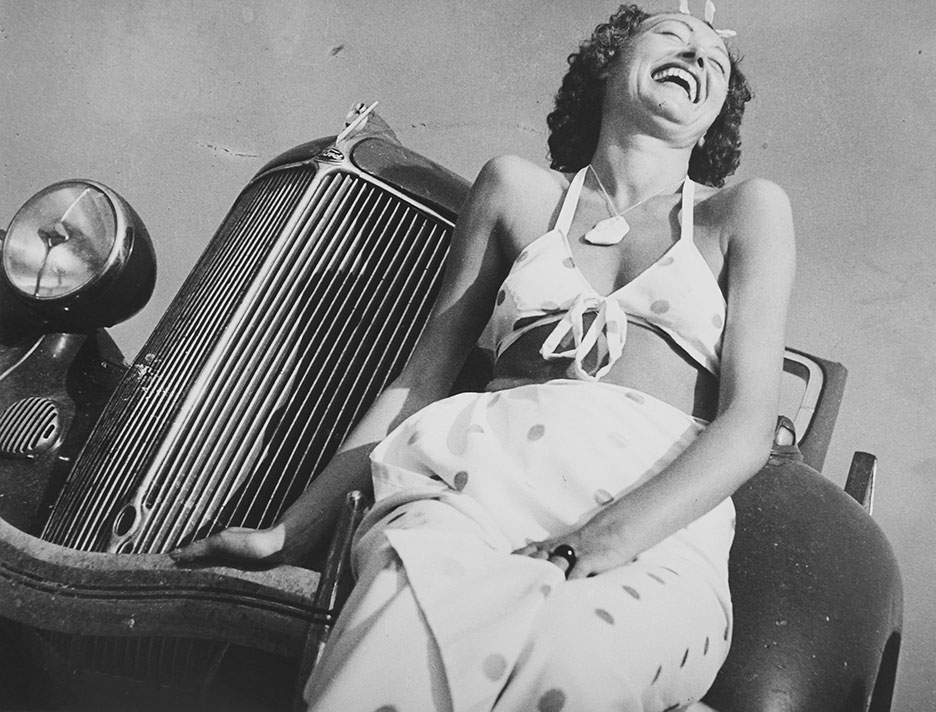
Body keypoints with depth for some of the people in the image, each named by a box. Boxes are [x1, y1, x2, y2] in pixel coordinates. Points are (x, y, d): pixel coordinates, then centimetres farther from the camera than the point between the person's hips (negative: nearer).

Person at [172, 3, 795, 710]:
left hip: (661, 525, -1)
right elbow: (420, 379, 19)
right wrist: (290, 533, 13)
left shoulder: (746, 211, 16)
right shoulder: (517, 188, 22)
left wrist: (592, 549, -14)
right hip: (486, 477, 2)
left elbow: (747, 426, 3)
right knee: (402, 639, -33)